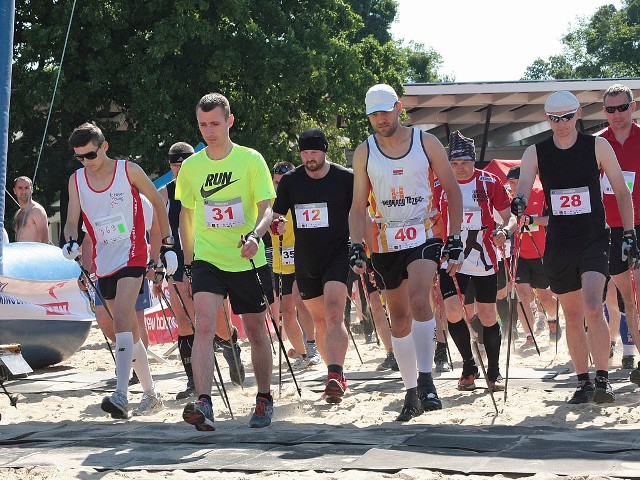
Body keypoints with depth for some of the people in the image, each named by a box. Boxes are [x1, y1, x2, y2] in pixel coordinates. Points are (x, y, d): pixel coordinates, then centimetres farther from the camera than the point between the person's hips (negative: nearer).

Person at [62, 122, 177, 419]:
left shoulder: (129, 171, -6)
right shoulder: (76, 180, 5)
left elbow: (158, 203, 5)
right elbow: (72, 220, 4)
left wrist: (167, 244, 5)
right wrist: (71, 242, -19)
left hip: (131, 256, -5)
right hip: (103, 263, 5)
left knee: (122, 321, -22)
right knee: (129, 330, 12)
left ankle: (121, 395, -31)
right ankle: (150, 392, 24)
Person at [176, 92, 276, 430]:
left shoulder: (251, 159, -5)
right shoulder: (191, 166, 3)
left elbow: (266, 208, -8)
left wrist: (255, 235, -29)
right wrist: (188, 261, 16)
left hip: (249, 261, -1)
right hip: (207, 259, 1)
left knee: (256, 332, 10)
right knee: (204, 326, -19)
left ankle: (264, 400, 28)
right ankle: (203, 404, -28)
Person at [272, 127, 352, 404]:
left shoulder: (345, 179, -4)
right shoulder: (290, 181, 4)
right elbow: (275, 215, 11)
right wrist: (276, 224, -13)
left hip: (338, 255, -5)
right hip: (305, 262, 5)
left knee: (333, 315, -22)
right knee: (319, 321, 13)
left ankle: (335, 376, -33)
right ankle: (336, 375, 27)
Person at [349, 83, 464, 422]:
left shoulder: (426, 143, -2)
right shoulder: (364, 153, 3)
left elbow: (452, 191, 4)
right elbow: (358, 206, 7)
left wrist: (455, 239, -2)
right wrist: (356, 246, -6)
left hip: (424, 236, -3)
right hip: (386, 242, 3)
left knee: (418, 298, -26)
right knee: (399, 318, 7)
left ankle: (425, 379, -23)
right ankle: (411, 391, 16)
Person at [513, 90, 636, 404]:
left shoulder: (597, 146, -1)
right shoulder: (535, 153, 3)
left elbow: (621, 192, 4)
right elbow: (523, 188, -9)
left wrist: (629, 233, -1)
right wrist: (519, 203, -32)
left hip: (594, 239, -3)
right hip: (558, 243, 3)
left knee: (593, 309, -20)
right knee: (572, 316, 8)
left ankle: (603, 380, -14)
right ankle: (583, 382, 18)